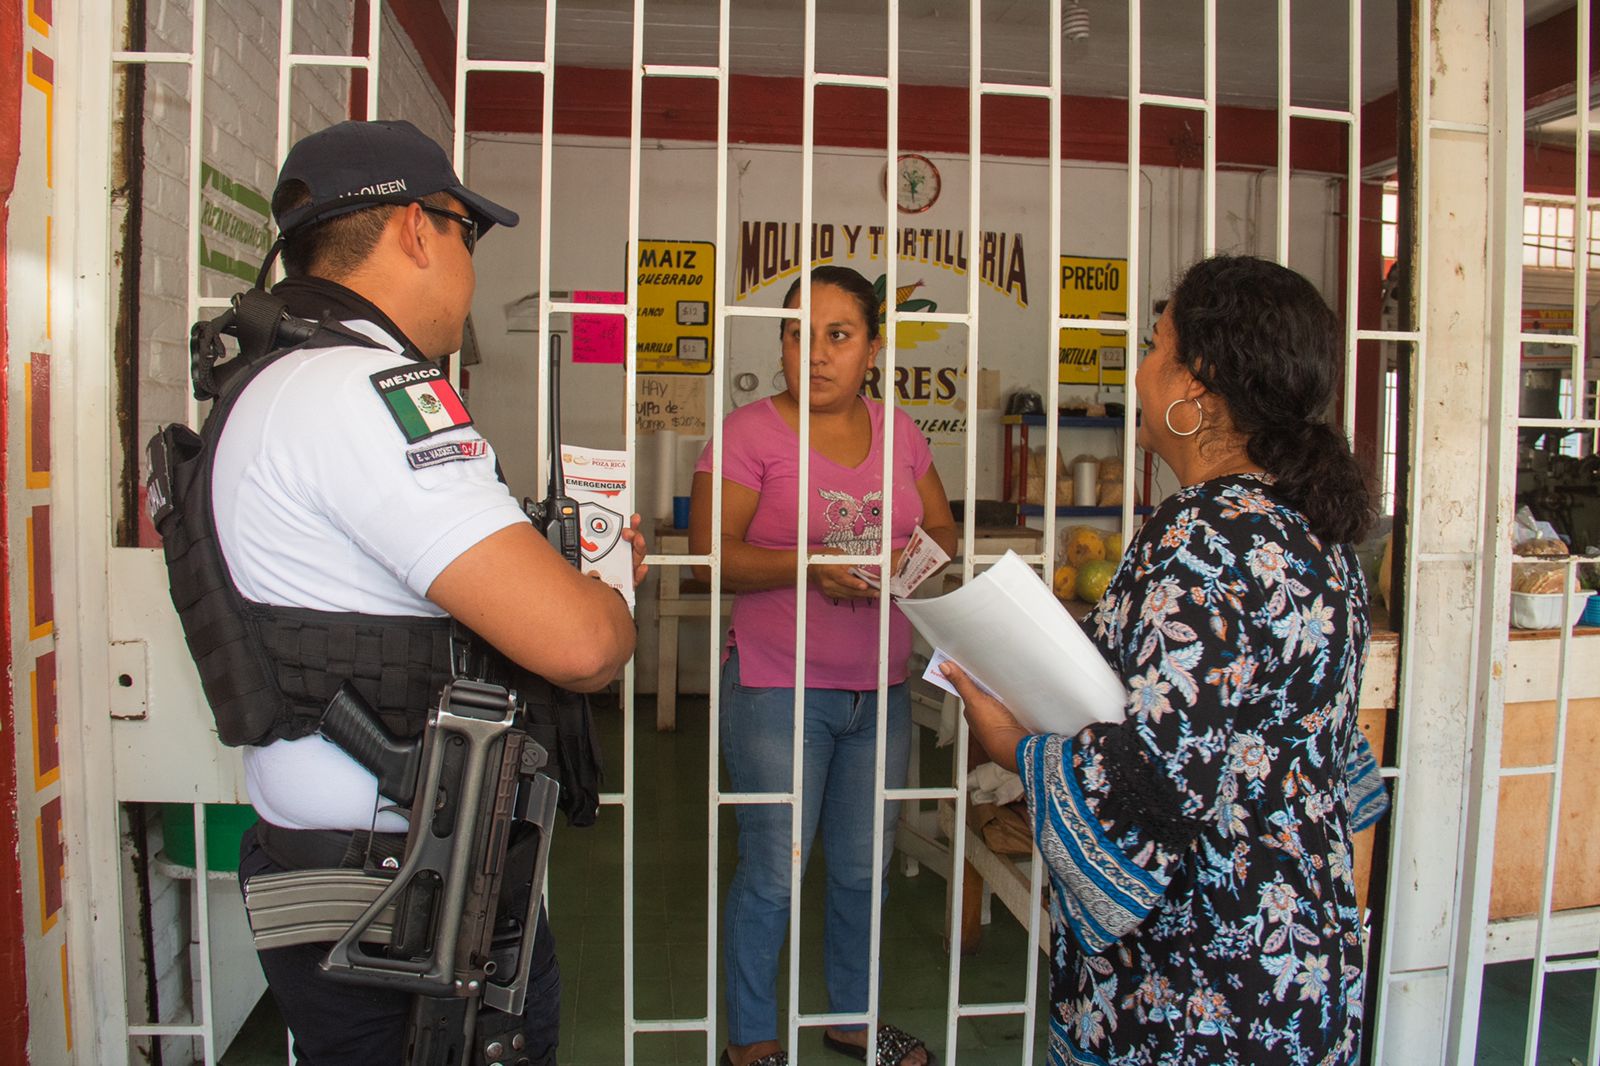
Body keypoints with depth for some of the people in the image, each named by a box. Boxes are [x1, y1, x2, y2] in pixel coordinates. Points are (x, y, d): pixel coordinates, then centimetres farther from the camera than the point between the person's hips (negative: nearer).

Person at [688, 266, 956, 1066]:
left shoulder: (898, 432, 8)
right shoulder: (751, 431, -7)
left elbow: (943, 531, 14)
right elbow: (709, 552, -12)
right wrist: (810, 566, -25)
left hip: (880, 691, 5)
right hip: (778, 690, -5)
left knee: (863, 868, 17)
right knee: (772, 873, 5)